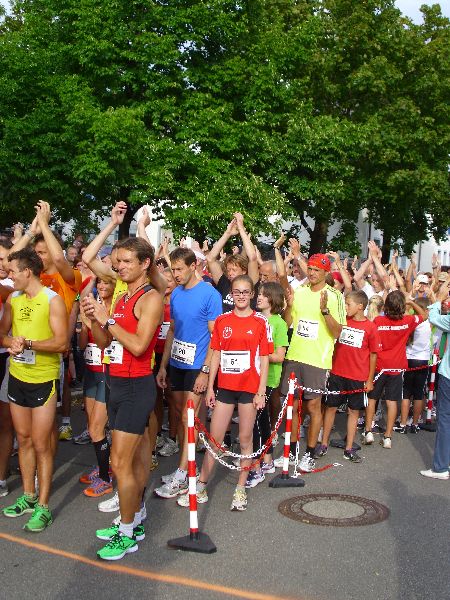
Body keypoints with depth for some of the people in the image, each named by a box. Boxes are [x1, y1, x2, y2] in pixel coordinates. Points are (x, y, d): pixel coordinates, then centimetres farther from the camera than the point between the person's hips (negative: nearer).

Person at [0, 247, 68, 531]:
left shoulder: (53, 300, -13)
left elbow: (61, 343, -18)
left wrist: (28, 343, -25)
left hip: (44, 380, -6)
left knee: (41, 444, -1)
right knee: (24, 439, 15)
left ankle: (43, 506, 10)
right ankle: (28, 495, 29)